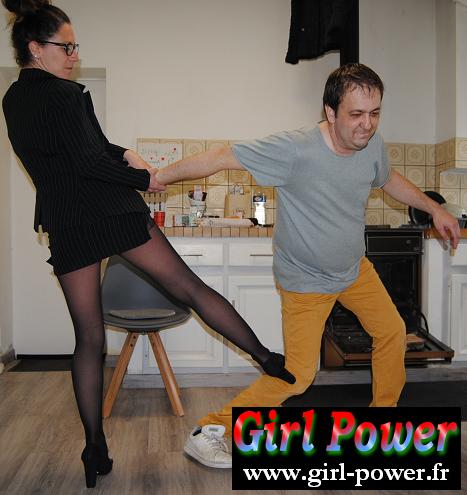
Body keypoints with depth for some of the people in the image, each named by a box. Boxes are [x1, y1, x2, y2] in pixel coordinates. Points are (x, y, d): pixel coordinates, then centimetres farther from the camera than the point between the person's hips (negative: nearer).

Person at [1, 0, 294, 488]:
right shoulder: (63, 94, -9)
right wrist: (145, 179, -5)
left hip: (65, 225, 7)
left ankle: (95, 450, 15)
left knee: (88, 338, 10)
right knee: (189, 287, 2)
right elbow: (88, 161, -16)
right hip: (109, 212, -6)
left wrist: (124, 154, 8)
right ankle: (269, 359, 10)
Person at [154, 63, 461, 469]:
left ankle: (384, 415, 42)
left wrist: (434, 208, 14)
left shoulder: (373, 146, -10)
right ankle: (209, 432, 6)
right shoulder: (294, 149, -31)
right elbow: (221, 158, -26)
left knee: (392, 332, 15)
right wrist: (160, 177, -20)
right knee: (297, 376, -8)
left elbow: (389, 179, 14)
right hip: (305, 281, -7)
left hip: (355, 267, 7)